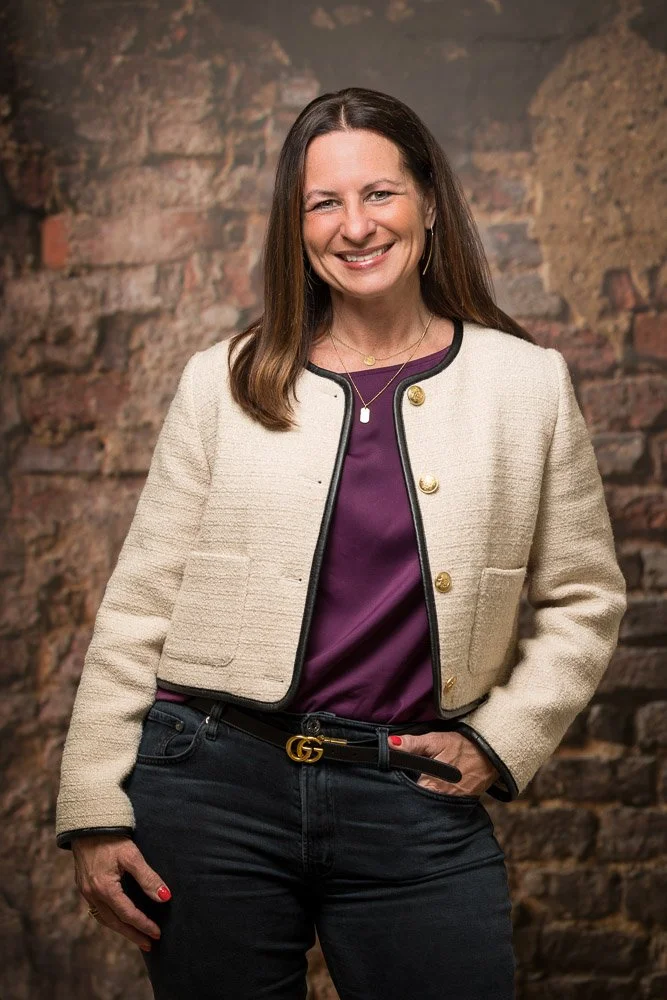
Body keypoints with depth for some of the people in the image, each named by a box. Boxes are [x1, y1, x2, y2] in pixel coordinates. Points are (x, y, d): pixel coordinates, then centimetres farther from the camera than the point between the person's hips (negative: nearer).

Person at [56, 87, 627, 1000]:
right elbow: (140, 599, 3)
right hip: (213, 786, 0)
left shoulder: (529, 383, 4)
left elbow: (584, 599, 10)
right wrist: (96, 810, -1)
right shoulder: (224, 381, 2)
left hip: (416, 804, 0)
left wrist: (503, 738, -2)